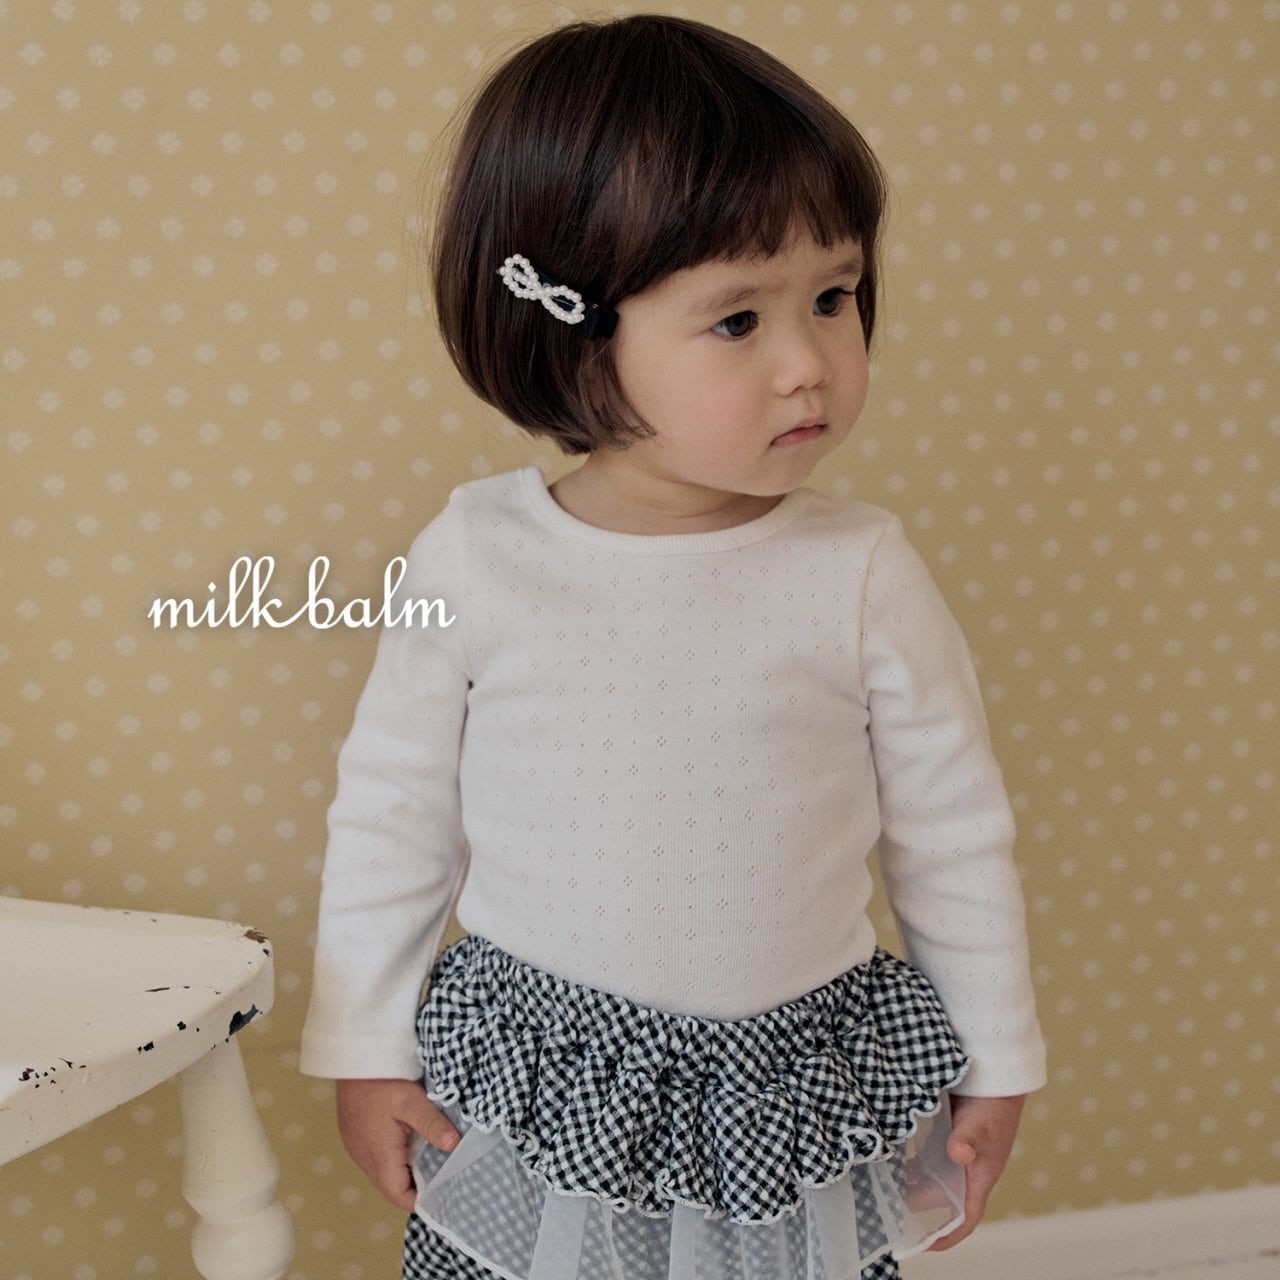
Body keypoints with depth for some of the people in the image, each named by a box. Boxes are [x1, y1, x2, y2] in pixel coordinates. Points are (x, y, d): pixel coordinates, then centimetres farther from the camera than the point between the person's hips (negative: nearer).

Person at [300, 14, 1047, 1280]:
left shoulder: (861, 573, -12)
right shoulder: (474, 558, -12)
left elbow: (955, 837, -1)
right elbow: (390, 814, 0)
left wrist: (997, 1064, 6)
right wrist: (365, 1048, 4)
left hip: (797, 1098, 0)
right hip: (531, 1091, 0)